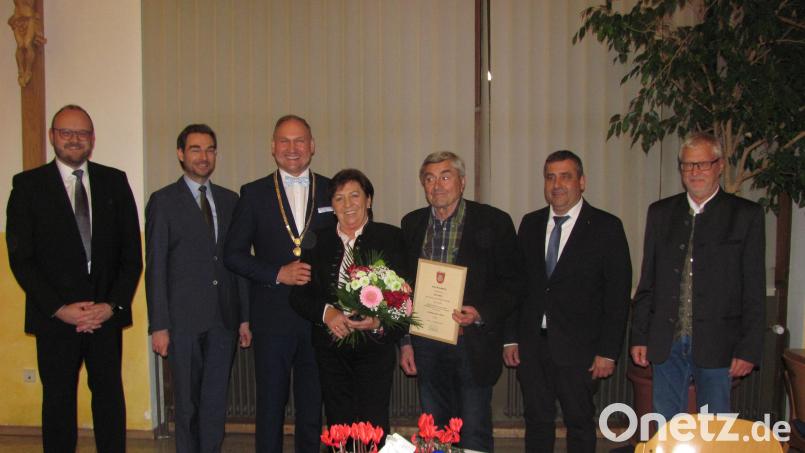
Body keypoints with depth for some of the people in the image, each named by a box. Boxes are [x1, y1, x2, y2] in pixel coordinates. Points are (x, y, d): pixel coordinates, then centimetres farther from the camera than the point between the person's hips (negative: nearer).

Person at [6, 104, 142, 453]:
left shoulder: (115, 182, 8)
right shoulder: (28, 185, 2)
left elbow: (131, 251, 5)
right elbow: (20, 257, -3)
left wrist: (114, 304, -7)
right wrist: (59, 308, -12)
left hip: (107, 313, 2)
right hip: (55, 316, -2)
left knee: (110, 396, 8)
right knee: (58, 399, 6)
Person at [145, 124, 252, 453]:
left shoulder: (229, 200, 12)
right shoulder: (164, 201, -1)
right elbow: (155, 267, -4)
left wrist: (245, 316, 7)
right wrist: (158, 326, -9)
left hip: (224, 320, 4)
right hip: (183, 320, -3)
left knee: (216, 402, 8)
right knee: (187, 404, 7)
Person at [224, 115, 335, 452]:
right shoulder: (254, 194, 3)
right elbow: (233, 254, 0)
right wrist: (278, 273, -13)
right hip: (272, 316, -1)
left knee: (313, 405, 11)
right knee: (271, 403, 8)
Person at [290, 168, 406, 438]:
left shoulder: (390, 238, 0)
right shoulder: (318, 242, 8)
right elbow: (299, 296, 6)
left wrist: (379, 322, -22)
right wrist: (326, 313, -13)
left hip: (375, 347, -3)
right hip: (331, 350, 3)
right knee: (337, 428, 10)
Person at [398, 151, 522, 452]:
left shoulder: (494, 222, -4)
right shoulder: (412, 224, 8)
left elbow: (512, 283, -4)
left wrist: (480, 313, -20)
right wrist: (405, 342, 9)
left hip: (473, 343, -4)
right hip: (426, 345, 4)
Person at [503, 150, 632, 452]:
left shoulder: (606, 227, -4)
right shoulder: (530, 224, 8)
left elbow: (618, 294, -6)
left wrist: (608, 351, -10)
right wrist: (511, 338, 4)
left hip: (577, 348, -3)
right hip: (532, 346, 4)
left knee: (580, 423, 8)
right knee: (537, 422, 13)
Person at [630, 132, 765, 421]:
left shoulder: (746, 215, -1)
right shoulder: (661, 212, 9)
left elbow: (755, 291, -2)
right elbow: (647, 281, 10)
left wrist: (748, 349, -7)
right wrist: (640, 336, 5)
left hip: (715, 345, -3)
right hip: (666, 343, 3)